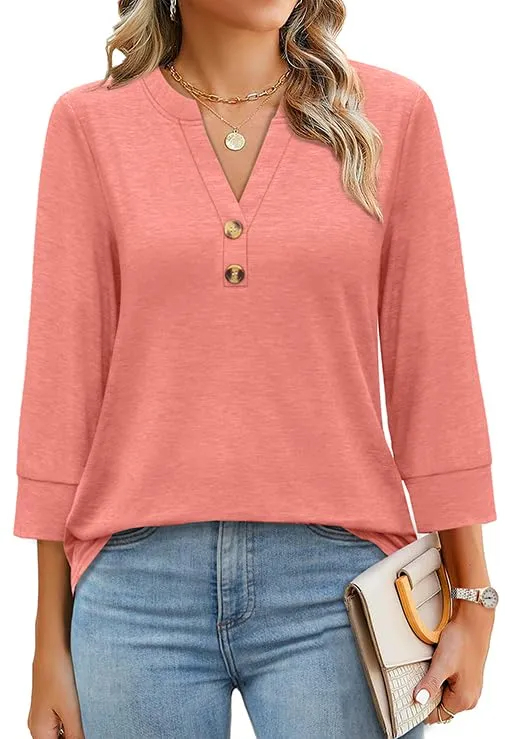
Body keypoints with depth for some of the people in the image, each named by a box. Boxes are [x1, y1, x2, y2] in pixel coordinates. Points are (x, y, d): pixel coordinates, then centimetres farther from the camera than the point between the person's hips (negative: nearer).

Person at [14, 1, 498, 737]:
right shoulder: (90, 124, 1)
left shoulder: (391, 113, 2)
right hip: (138, 585, 1)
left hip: (335, 590, 0)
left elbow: (433, 368, 2)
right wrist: (51, 640, 2)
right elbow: (63, 380, 1)